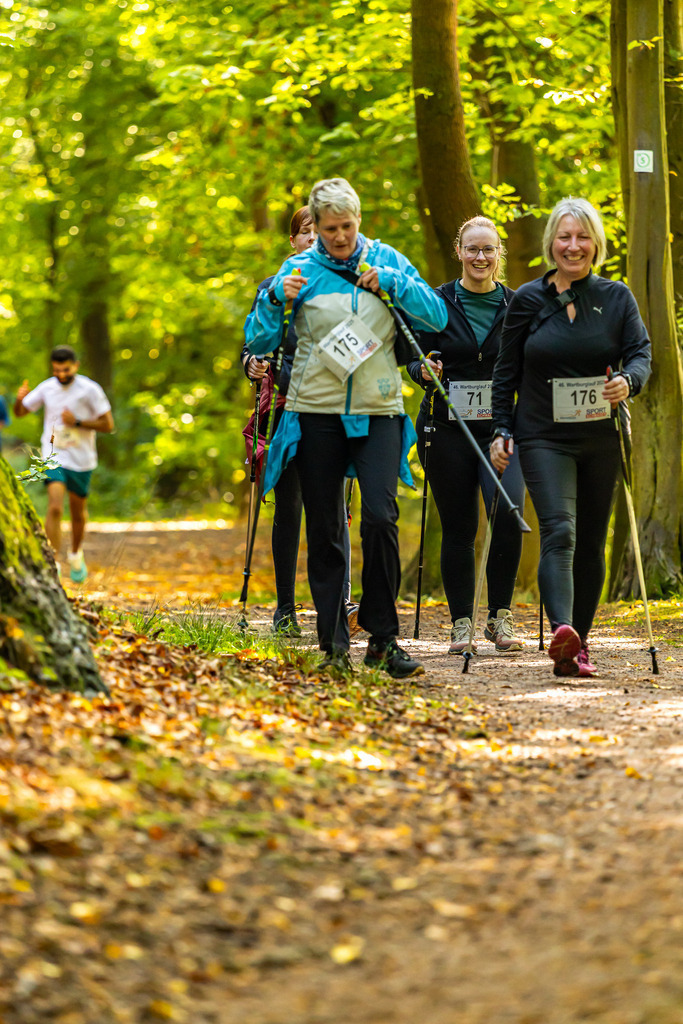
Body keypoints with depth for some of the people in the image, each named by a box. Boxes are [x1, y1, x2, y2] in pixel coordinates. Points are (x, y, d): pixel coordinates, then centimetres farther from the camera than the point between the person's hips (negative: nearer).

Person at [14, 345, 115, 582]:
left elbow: (108, 425, -6)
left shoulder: (89, 390, -8)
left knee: (78, 513, 14)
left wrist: (77, 422, -19)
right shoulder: (47, 388, -1)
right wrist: (20, 400, -13)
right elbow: (20, 412, 11)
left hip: (81, 459, 0)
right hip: (54, 456, 0)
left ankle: (76, 554, 41)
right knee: (54, 508, -18)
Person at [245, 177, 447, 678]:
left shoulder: (386, 260, 8)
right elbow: (259, 343, 4)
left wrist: (394, 282, -9)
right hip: (317, 412, 0)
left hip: (377, 412, 0)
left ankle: (383, 639, -7)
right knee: (324, 530, 2)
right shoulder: (300, 270, 5)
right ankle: (333, 644, 9)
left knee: (380, 517, -16)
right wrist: (274, 299, -12)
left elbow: (437, 317, 3)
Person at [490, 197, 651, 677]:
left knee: (592, 544, 8)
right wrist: (502, 429, 0)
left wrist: (628, 380, -26)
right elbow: (506, 370, 7)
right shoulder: (528, 300, 3)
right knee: (559, 533, -20)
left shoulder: (617, 298, 5)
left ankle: (580, 643, 19)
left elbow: (641, 352, -4)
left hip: (601, 438, 2)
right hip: (544, 436, -2)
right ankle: (563, 635, -36)